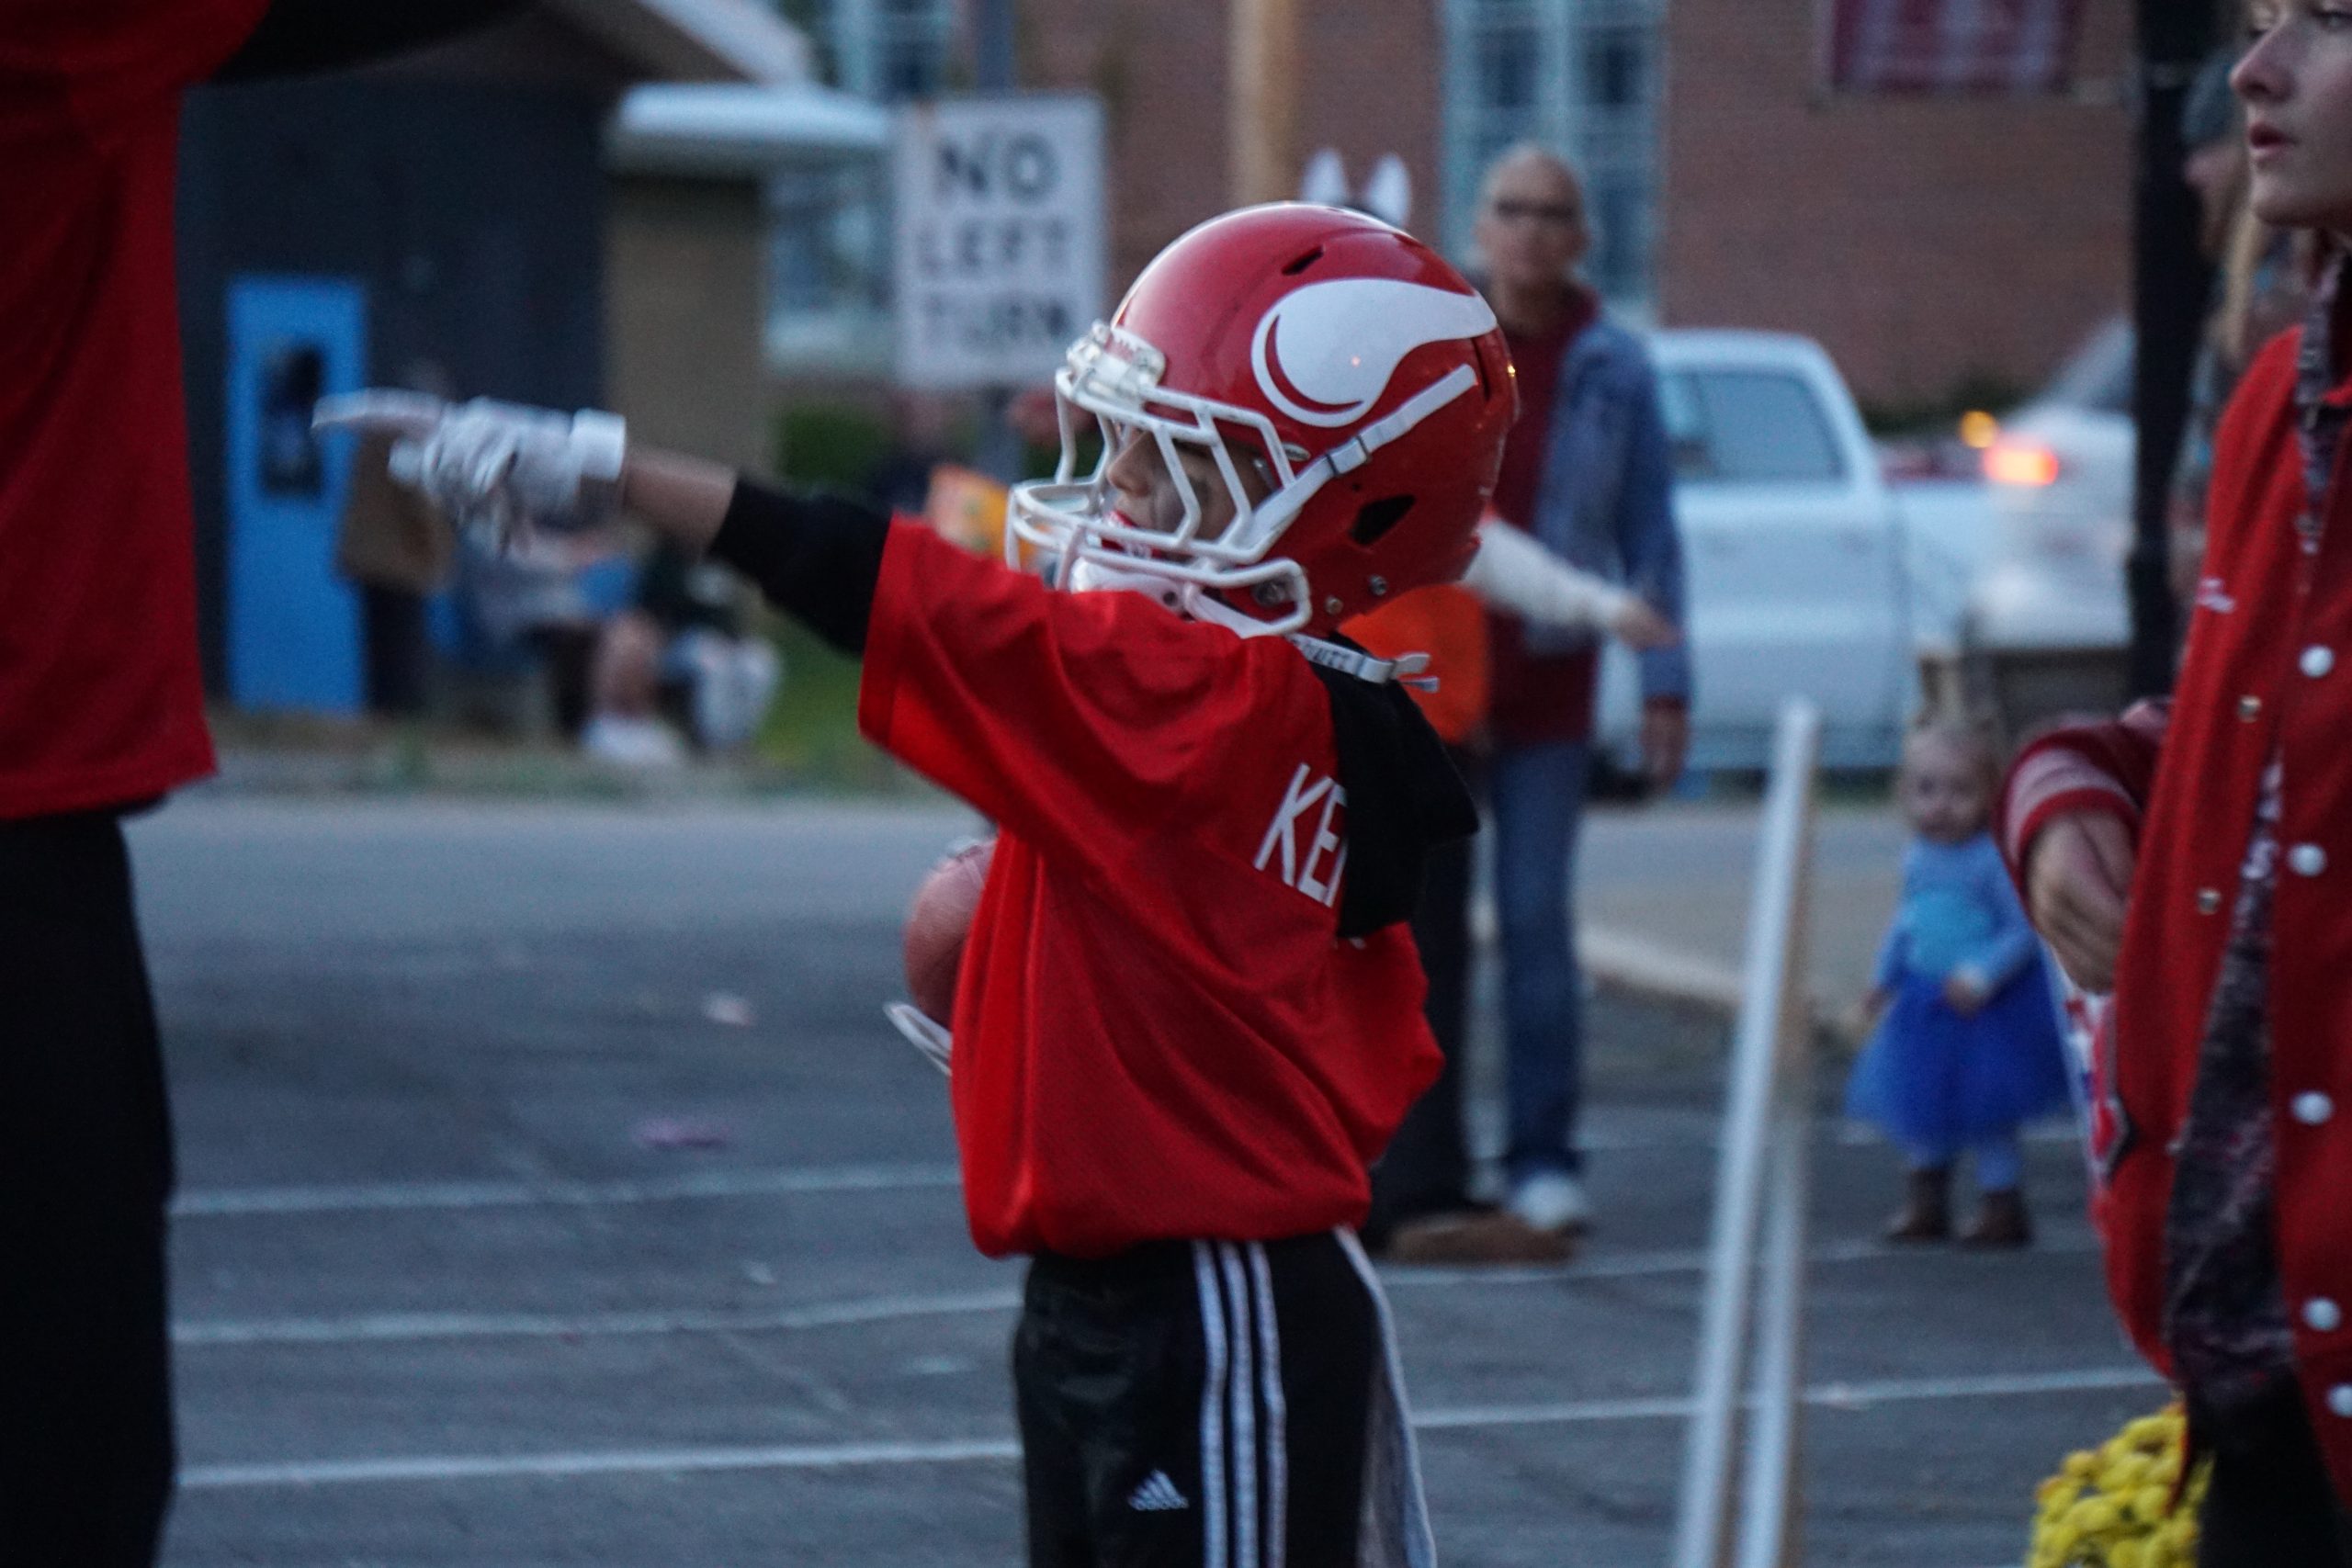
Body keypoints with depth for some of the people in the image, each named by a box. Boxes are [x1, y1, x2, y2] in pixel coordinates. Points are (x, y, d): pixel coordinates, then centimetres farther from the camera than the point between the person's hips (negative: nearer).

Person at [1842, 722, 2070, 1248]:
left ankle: (2003, 1208, 12)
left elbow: (2024, 930, -19)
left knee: (1983, 1114, -2)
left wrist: (1984, 975, -28)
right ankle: (1927, 1204, 30)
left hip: (1985, 1008, -7)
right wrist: (1884, 980, 20)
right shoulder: (1918, 859, 2)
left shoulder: (1994, 861, -19)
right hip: (1925, 1004, 7)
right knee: (1919, 1107, 14)